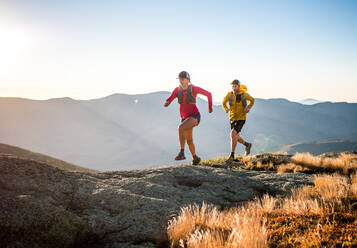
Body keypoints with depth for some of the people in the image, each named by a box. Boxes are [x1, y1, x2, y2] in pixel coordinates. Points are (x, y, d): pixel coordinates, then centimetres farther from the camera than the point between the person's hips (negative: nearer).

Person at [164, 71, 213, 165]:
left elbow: (209, 94, -1)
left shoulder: (194, 89, -14)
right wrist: (166, 103, -26)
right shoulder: (177, 90, 0)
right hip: (185, 118, 7)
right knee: (189, 140, 18)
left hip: (194, 116, -7)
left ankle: (182, 153, -30)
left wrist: (210, 107, 5)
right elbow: (168, 102, -1)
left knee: (180, 128, -33)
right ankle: (196, 158, 43)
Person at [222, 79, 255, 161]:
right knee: (236, 137, 14)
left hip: (241, 118, -4)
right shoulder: (230, 94, -8)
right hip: (232, 118, 5)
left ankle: (232, 155, -15)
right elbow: (223, 102, 10)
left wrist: (248, 108, -7)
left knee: (233, 134, -21)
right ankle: (247, 145, 45)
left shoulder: (244, 95, -12)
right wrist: (226, 109, -11)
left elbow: (252, 100, 10)